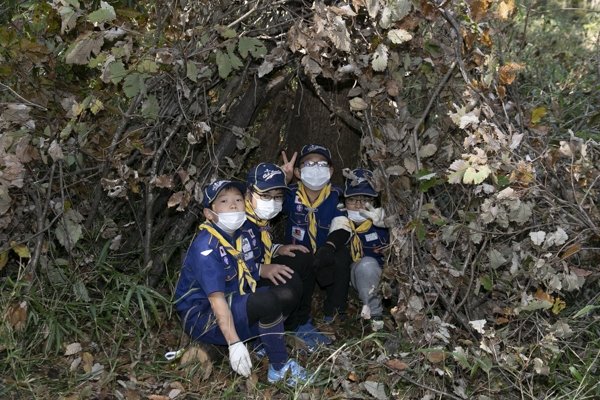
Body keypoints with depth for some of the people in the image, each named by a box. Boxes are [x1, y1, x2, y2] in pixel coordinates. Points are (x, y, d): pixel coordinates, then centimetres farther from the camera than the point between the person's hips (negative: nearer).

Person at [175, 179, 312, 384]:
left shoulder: (245, 235, 2)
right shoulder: (206, 248, -22)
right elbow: (216, 299, -27)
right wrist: (234, 344, -31)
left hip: (236, 303, 8)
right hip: (204, 316, -8)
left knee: (289, 292, -6)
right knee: (268, 301, -30)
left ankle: (260, 342, -4)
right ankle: (280, 368, -14)